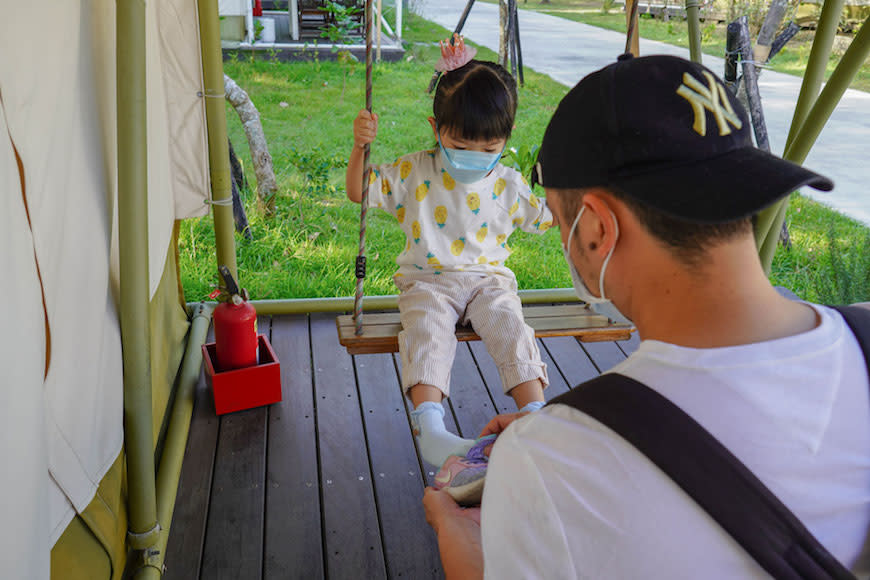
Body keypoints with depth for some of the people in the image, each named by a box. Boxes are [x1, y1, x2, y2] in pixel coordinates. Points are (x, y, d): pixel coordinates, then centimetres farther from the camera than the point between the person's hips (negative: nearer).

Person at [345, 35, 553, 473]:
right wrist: (360, 147, -17)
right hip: (427, 280, -2)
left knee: (510, 326, -26)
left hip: (487, 278, 2)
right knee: (428, 330, -31)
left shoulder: (507, 183, 6)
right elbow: (359, 192, -1)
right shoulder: (414, 172, 0)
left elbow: (545, 217, 19)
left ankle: (536, 415, -27)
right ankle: (429, 426, -40)